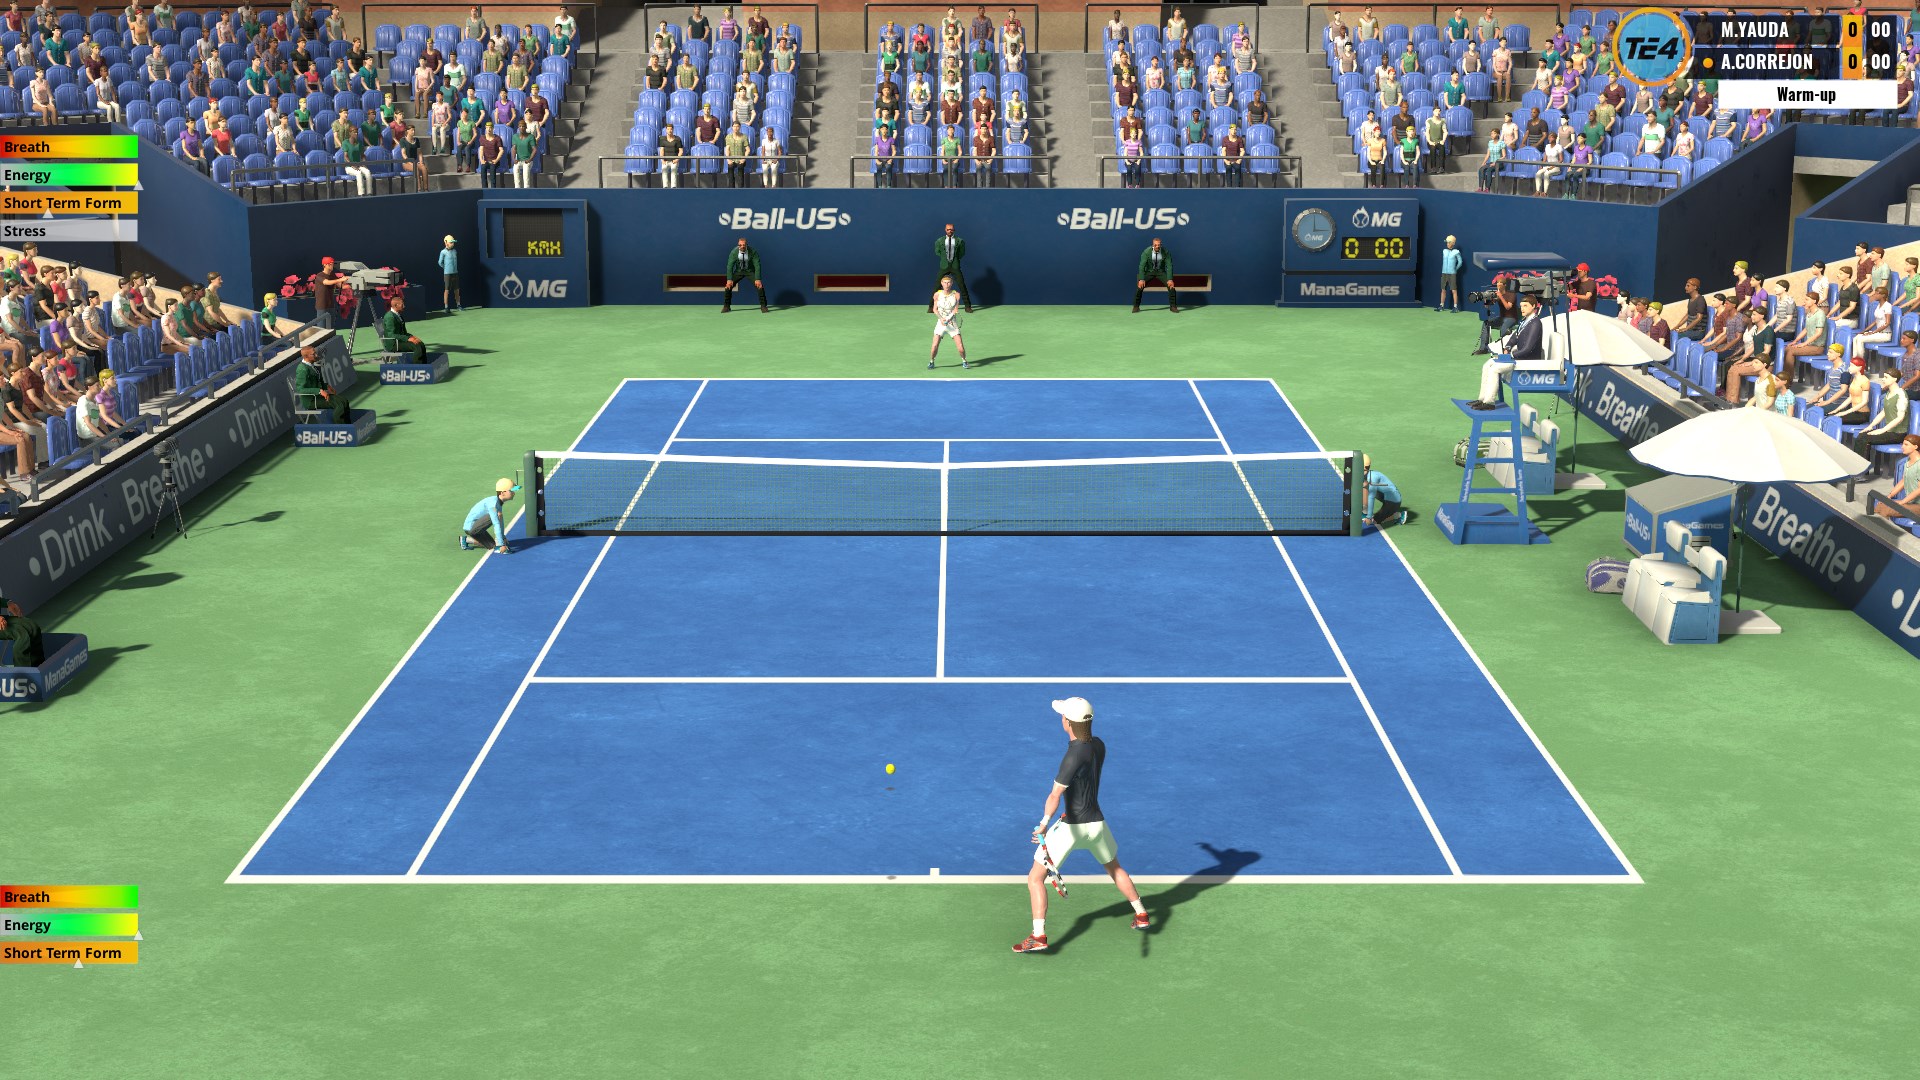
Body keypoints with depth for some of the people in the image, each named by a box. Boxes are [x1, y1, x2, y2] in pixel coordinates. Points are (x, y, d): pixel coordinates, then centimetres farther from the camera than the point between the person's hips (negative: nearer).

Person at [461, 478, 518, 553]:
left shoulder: (499, 502, 3)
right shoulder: (493, 503, -27)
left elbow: (501, 521, 15)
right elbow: (496, 524, -31)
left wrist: (503, 537, 20)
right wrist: (501, 544, -33)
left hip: (476, 528, 10)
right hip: (470, 527, -10)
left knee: (492, 545, 15)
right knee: (494, 517, -28)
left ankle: (466, 540, 26)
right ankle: (498, 547, -24)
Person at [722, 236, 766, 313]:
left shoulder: (752, 252, -25)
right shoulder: (734, 252, -20)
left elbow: (757, 265, -23)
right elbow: (730, 266, -18)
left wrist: (757, 279, -31)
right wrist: (729, 279, -27)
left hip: (750, 271, -1)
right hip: (738, 271, 1)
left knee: (760, 286, -16)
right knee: (728, 286, -11)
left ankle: (763, 306, 1)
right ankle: (726, 306, 5)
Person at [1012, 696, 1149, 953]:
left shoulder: (1074, 756, -24)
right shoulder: (1099, 745, -1)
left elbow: (1055, 794, -35)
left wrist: (1044, 824, -43)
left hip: (1070, 826, -7)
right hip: (1097, 823, 7)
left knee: (1035, 878, 1)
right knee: (1114, 868, 31)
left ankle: (1039, 937, -6)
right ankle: (1141, 915, 38)